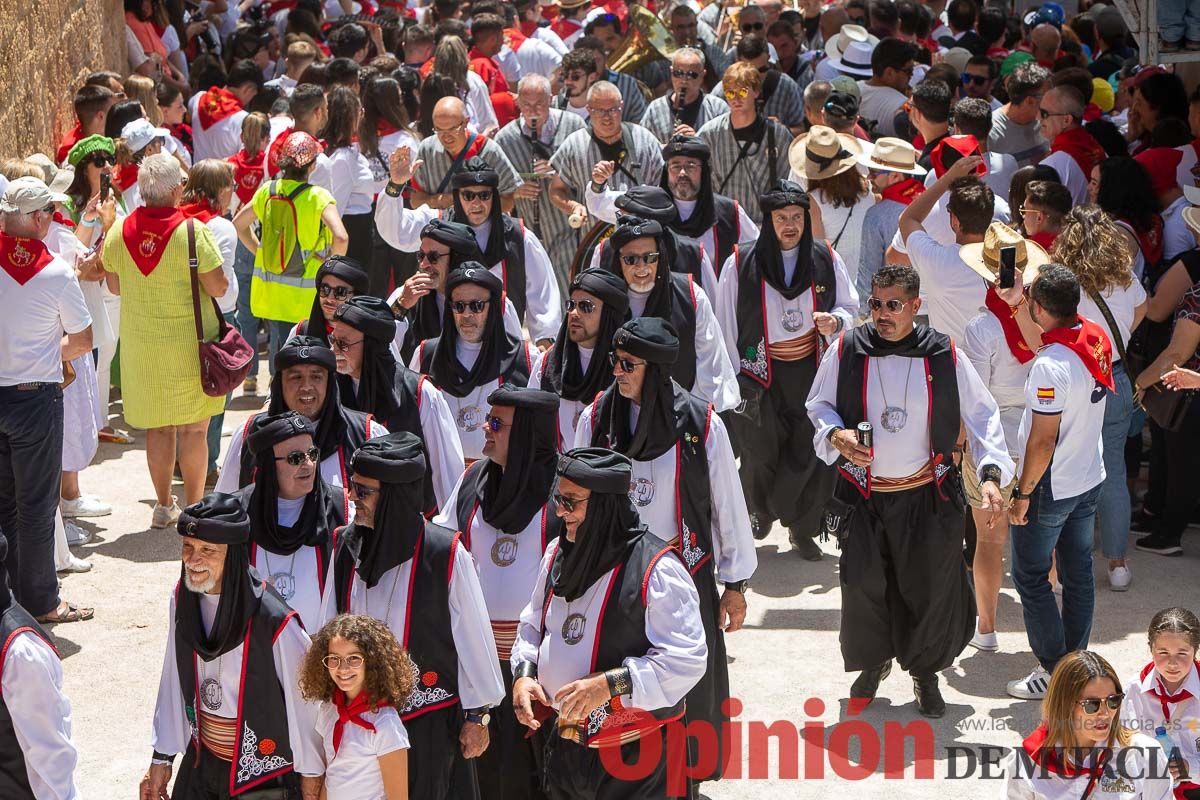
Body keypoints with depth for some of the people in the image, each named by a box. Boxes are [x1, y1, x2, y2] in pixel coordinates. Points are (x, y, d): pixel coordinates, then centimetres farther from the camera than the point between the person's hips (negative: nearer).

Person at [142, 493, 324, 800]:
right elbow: (173, 681, 5)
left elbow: (304, 705, -15)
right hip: (200, 764, 5)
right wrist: (161, 758, 11)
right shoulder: (183, 599, -8)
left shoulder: (274, 622, -27)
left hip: (264, 773, -5)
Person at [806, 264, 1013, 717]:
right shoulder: (847, 350, -7)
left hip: (927, 496, 0)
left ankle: (925, 673, 30)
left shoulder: (944, 356, -7)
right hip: (863, 495, 1)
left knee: (931, 588, 6)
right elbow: (818, 404, 7)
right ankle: (873, 663, 34)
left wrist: (991, 472, -12)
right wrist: (836, 434, -14)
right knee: (862, 587, 7)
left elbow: (982, 414, 0)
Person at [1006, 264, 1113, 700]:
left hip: (1051, 488, -8)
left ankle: (1054, 671, 11)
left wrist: (1023, 493, -13)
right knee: (1078, 573, 17)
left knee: (1030, 578, 7)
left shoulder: (1050, 366, -29)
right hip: (1090, 478, 8)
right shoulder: (1097, 338, -5)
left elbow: (1043, 441, -25)